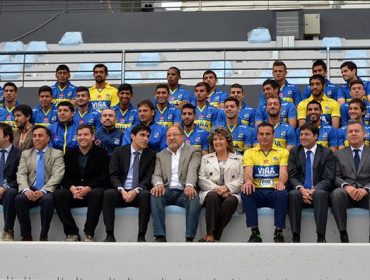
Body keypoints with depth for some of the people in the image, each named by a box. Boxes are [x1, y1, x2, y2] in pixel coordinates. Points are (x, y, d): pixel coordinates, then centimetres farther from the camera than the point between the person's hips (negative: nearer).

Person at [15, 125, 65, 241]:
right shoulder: (26, 154, 17)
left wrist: (43, 191, -22)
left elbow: (57, 176, -6)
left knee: (48, 200, -36)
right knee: (18, 199, -30)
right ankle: (26, 235, -18)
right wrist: (26, 189, -18)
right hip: (30, 191, 3)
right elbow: (21, 174, 4)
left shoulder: (57, 154, 7)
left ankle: (44, 236, -22)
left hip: (47, 192, -2)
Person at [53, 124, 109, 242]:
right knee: (58, 194, -27)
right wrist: (72, 188, -15)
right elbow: (64, 176, 7)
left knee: (97, 193, -37)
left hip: (92, 191, -3)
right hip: (73, 193, 3)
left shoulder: (101, 153, 6)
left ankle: (89, 233, -29)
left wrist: (88, 188, -19)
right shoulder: (70, 154, 16)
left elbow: (105, 176, -4)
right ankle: (72, 233, -23)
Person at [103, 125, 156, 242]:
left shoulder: (151, 154, 9)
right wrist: (121, 190, -20)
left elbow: (149, 178, -2)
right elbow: (113, 175, 0)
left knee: (146, 194, -35)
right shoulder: (119, 151, 9)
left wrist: (136, 190, -21)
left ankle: (141, 236, -32)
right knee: (108, 193, -31)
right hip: (121, 192, 0)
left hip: (139, 193, 0)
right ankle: (110, 235, -30)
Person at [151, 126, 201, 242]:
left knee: (194, 198, -34)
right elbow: (157, 175, 8)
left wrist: (189, 185, -29)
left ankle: (189, 238, -35)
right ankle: (160, 237, -34)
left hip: (184, 191, -2)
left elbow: (192, 170, -7)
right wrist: (158, 183, -19)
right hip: (167, 191, 2)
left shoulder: (193, 152, 12)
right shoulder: (161, 155, 21)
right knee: (155, 194, -30)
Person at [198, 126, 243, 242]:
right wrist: (216, 188, -10)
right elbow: (201, 179, 10)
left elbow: (242, 179, 6)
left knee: (231, 201, -37)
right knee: (213, 196, -37)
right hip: (211, 192, 1)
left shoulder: (239, 159, 22)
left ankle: (212, 236, -36)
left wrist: (227, 187, -13)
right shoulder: (206, 158, 26)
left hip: (231, 194, -1)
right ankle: (211, 234, -41)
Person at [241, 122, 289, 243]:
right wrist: (248, 181, -29)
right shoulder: (249, 153, 14)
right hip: (257, 192, 1)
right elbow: (248, 172, -3)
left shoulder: (282, 152, 13)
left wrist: (281, 182, -28)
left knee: (283, 194, -35)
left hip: (274, 191, -1)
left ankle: (279, 232, -22)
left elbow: (284, 172, -2)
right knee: (245, 192, -32)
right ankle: (254, 232, -25)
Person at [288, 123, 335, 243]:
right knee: (293, 194, -34)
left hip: (319, 191, -1)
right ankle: (296, 237, -35)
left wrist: (314, 190, -21)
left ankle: (321, 237, -39)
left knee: (320, 194, -37)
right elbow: (292, 176, 3)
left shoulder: (327, 153, 7)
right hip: (300, 192, 1)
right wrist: (301, 189, -19)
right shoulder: (294, 152, 13)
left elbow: (328, 179, -3)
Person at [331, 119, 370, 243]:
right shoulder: (339, 154, 21)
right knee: (337, 193, -35)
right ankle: (343, 235, -30)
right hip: (347, 192, 1)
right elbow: (336, 177, 7)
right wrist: (346, 186, -14)